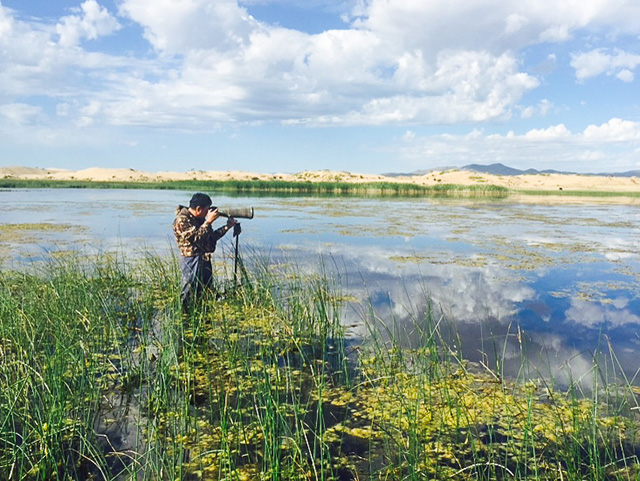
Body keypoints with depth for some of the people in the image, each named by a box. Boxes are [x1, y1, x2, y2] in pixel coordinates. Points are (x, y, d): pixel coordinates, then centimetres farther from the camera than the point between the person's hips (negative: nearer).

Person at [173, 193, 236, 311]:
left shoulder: (200, 218, 11)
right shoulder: (182, 220, -14)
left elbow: (212, 236, 16)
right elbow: (195, 237, -25)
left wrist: (227, 226, 7)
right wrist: (209, 221, -22)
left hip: (205, 260, 9)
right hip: (192, 262, -9)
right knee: (189, 295, -3)